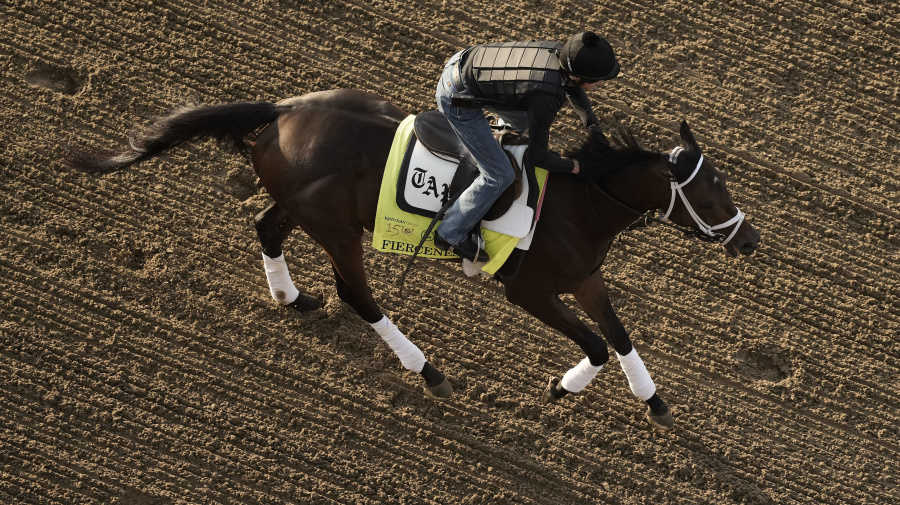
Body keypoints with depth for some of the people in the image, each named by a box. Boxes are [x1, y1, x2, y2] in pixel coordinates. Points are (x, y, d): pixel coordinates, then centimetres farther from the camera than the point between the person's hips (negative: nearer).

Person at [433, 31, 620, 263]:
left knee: (524, 122, 31)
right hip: (457, 97, -8)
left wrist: (595, 130, 10)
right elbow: (538, 156, -19)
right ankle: (450, 235, 14)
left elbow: (573, 89, 14)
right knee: (500, 176, -1)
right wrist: (574, 167, -4)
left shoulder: (563, 54, -12)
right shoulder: (546, 97, -33)